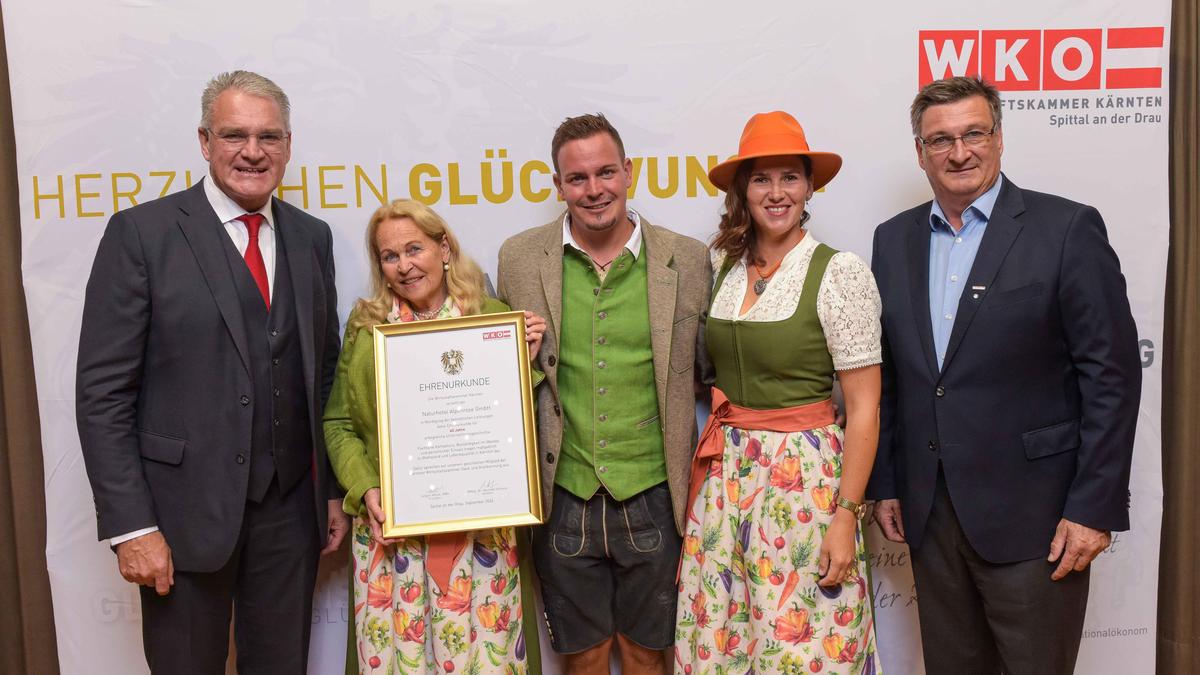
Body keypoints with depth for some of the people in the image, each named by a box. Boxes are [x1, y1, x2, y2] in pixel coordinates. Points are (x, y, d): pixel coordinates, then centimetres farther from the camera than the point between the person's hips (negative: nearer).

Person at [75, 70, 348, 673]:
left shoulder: (311, 238, 7)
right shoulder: (142, 233, -7)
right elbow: (102, 391, -9)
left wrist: (332, 491, 9)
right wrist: (129, 526, -13)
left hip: (289, 509, 4)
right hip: (186, 509, -3)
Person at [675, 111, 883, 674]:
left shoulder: (839, 272, -9)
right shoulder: (722, 267, 6)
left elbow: (863, 407, -10)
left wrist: (846, 515, -13)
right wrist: (706, 466, 7)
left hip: (805, 477, -5)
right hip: (724, 478, 5)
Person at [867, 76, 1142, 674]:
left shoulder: (1066, 229, -6)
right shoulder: (893, 240, 8)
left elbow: (1112, 374, -9)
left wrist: (1094, 507, -12)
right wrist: (884, 485, 8)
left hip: (1030, 514, -4)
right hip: (929, 511, 4)